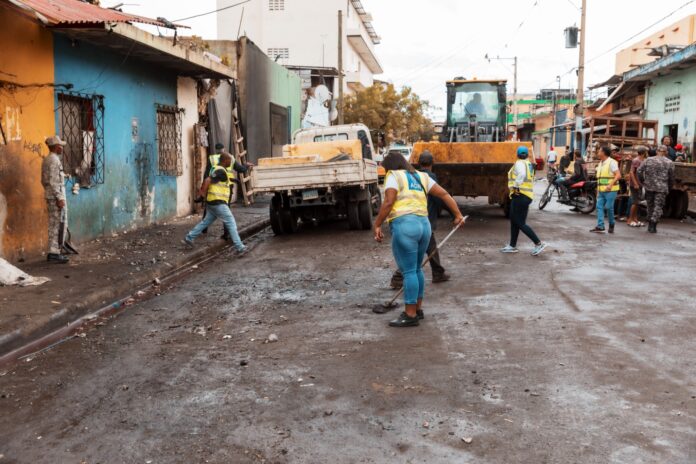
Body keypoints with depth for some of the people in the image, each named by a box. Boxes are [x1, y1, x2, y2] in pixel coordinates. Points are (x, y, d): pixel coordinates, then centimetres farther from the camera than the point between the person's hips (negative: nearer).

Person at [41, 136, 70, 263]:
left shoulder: (46, 160, 15)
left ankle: (53, 252, 17)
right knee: (60, 224, -7)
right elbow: (53, 181, -21)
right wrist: (59, 198, -21)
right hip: (56, 196, -10)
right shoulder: (54, 160, -15)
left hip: (50, 196, 10)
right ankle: (54, 253, -6)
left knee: (53, 224, 13)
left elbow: (44, 180, 20)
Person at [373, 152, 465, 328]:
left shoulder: (394, 176, 2)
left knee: (409, 271, -5)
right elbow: (444, 194, 17)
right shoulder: (421, 176, 21)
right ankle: (418, 309, 26)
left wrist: (377, 225, -7)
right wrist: (458, 215, 19)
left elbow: (388, 203, -11)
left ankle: (410, 315, -1)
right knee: (417, 269, 18)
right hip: (424, 225, 8)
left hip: (405, 226, -7)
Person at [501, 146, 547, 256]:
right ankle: (512, 246, 23)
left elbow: (522, 174, -31)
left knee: (520, 223, -7)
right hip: (527, 196, 10)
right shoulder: (528, 163, 16)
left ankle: (539, 243, -8)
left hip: (520, 196, -10)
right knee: (514, 221, 16)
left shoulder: (519, 163, -10)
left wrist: (516, 186, -24)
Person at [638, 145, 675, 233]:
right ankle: (653, 225, -6)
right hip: (662, 188, -3)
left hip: (649, 187, 3)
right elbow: (671, 177, 2)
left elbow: (639, 171, -2)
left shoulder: (648, 160, 3)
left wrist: (643, 181, 9)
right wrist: (670, 188, 16)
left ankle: (650, 225, 22)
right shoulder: (669, 163, -1)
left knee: (650, 205, 14)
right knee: (658, 206, 1)